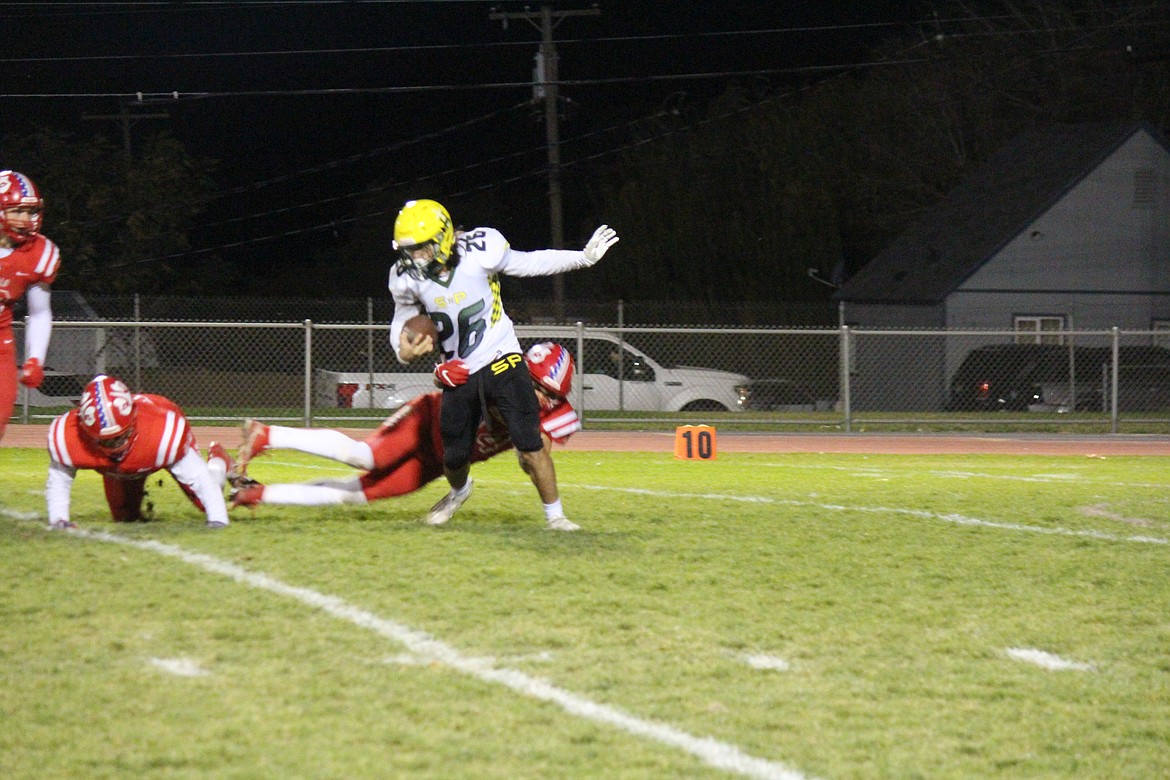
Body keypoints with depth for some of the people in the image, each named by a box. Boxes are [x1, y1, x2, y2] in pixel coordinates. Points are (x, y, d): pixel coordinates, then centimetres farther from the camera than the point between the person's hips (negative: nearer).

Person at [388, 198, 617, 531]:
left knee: (529, 445, -13)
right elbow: (402, 321, 7)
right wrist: (404, 350, -15)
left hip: (499, 361, -3)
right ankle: (459, 490, 43)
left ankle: (555, 515, 3)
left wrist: (585, 257, -6)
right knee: (454, 458, 7)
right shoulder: (408, 277, -9)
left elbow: (530, 263, -3)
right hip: (458, 375, 3)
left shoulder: (479, 252, -19)